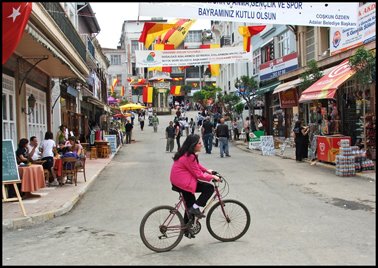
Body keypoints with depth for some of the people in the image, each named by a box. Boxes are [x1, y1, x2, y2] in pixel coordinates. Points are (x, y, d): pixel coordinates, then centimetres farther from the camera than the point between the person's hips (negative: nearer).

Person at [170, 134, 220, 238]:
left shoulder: (186, 153, 7)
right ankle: (195, 208, -3)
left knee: (190, 204, 20)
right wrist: (212, 177, -10)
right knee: (209, 188, -11)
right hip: (183, 182, -10)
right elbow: (198, 175, -19)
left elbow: (196, 164, 23)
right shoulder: (189, 157, -23)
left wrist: (207, 170, 13)